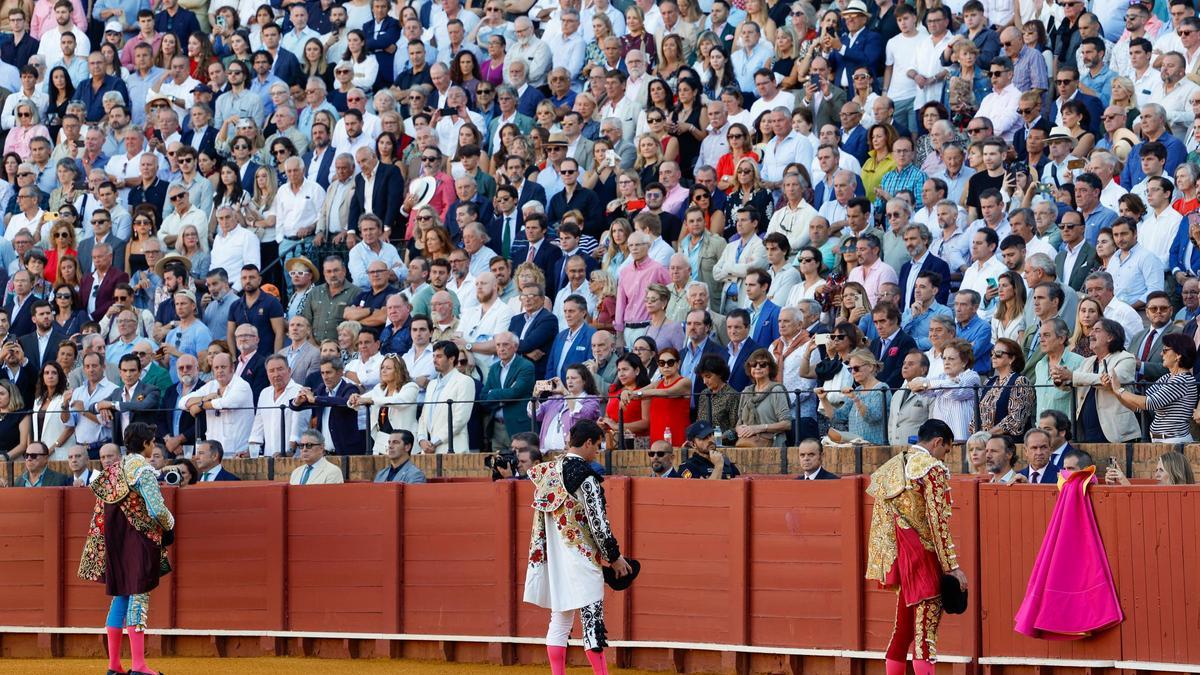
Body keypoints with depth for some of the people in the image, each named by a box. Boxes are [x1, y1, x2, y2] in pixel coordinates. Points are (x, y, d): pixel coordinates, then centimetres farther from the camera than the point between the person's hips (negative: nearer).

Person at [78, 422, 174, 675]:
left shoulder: (114, 469, 9)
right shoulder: (143, 470, -13)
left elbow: (105, 507, 13)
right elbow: (157, 509, -18)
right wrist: (170, 524, 3)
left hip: (115, 541, 7)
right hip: (139, 540, -7)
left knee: (119, 598, 12)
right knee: (139, 598, -6)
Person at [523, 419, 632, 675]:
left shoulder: (548, 471, 9)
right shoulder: (585, 475, -14)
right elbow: (598, 522, -14)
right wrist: (615, 556, -3)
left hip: (553, 558, 8)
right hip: (581, 558, -8)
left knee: (559, 621, 11)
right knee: (593, 621, -6)